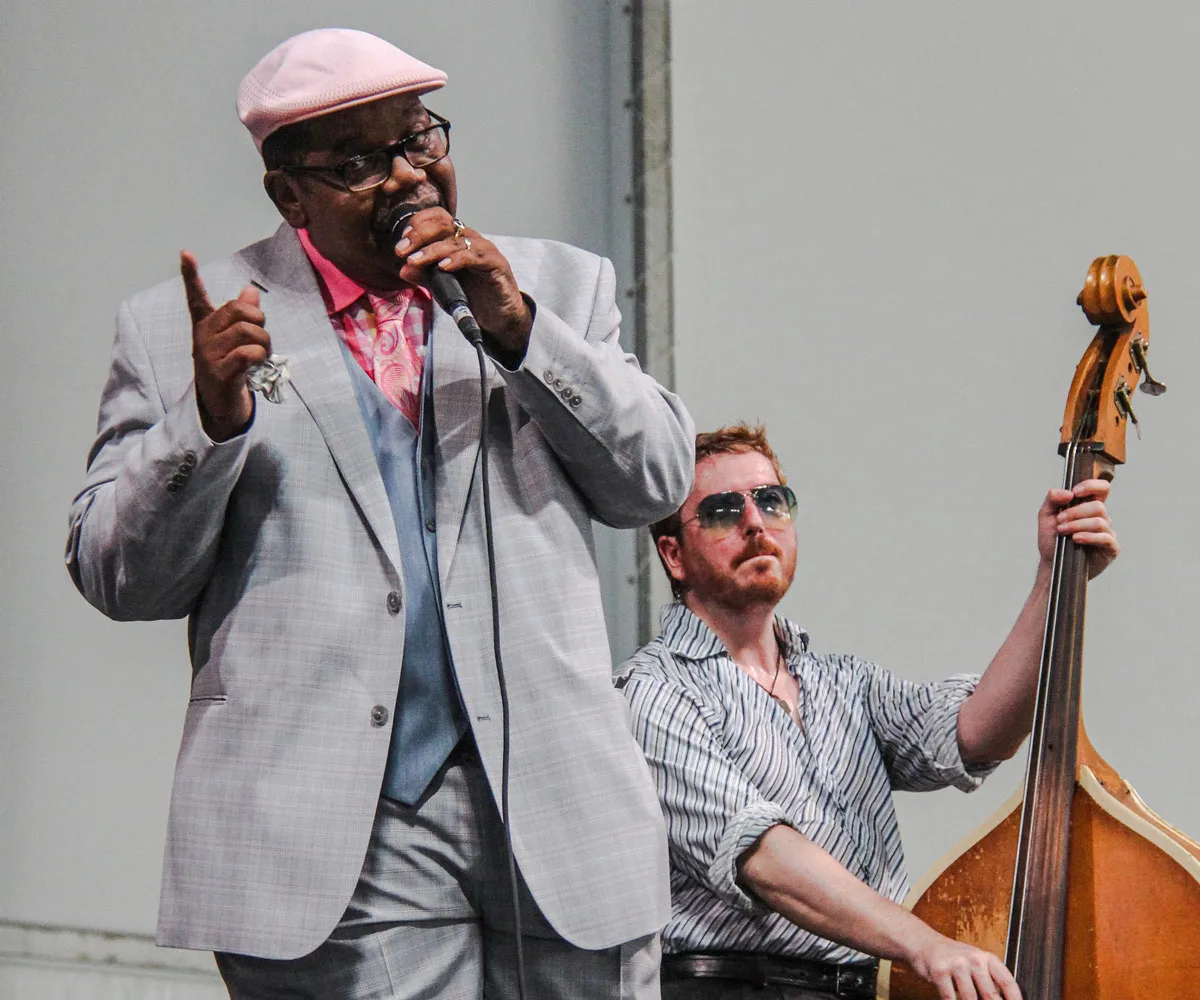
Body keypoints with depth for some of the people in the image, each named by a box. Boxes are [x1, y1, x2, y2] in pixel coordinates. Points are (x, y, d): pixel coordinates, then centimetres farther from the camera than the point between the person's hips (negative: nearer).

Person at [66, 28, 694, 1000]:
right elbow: (117, 578, 5)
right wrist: (209, 419, -12)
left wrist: (517, 329, -3)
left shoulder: (558, 284, 16)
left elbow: (659, 480, 9)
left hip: (560, 808, 3)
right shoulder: (180, 328, 7)